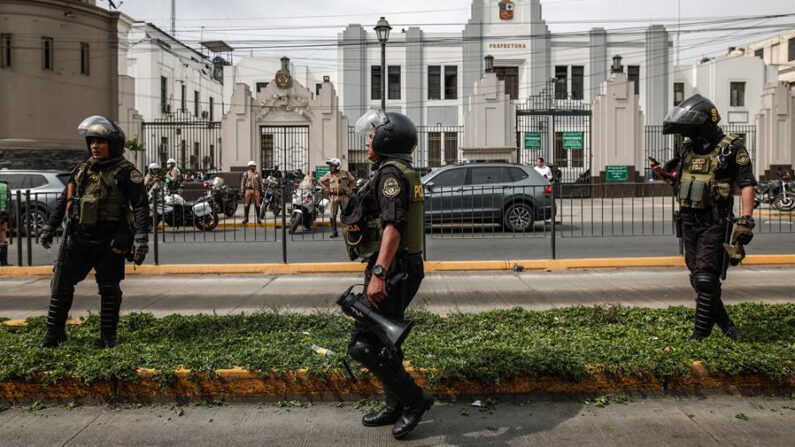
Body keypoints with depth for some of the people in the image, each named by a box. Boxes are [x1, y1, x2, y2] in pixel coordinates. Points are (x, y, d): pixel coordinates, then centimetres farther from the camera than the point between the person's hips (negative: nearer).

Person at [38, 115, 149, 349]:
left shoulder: (126, 172, -8)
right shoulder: (82, 170, 11)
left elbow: (141, 207, -14)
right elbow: (64, 201, 20)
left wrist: (141, 238, -22)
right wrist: (49, 228, 20)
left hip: (110, 242, -5)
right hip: (79, 239, 6)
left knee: (109, 289, 4)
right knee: (62, 283, 7)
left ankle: (108, 335, 18)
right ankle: (54, 333, 19)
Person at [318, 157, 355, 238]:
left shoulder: (345, 173, 3)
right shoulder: (328, 174, 6)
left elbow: (353, 181, 12)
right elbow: (320, 181, 16)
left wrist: (350, 189, -1)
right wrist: (325, 187, 3)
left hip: (344, 196, -1)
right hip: (334, 196, 1)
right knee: (332, 215, -3)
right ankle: (334, 232, 4)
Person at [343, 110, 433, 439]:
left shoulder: (391, 173, -13)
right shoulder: (406, 174, 18)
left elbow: (393, 226, -26)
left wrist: (378, 273, -33)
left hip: (391, 271, -11)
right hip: (401, 269, 11)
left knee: (363, 345, -6)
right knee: (383, 342, 17)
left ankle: (414, 399, 3)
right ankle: (396, 407, 27)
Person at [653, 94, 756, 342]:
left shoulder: (731, 148, -8)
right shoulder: (686, 148, 9)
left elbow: (747, 185, -10)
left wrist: (746, 221, -18)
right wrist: (664, 174, -1)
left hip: (714, 223, -6)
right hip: (689, 221, 7)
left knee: (705, 278, -9)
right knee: (699, 278, 11)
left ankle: (701, 334, 0)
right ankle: (724, 323, 28)